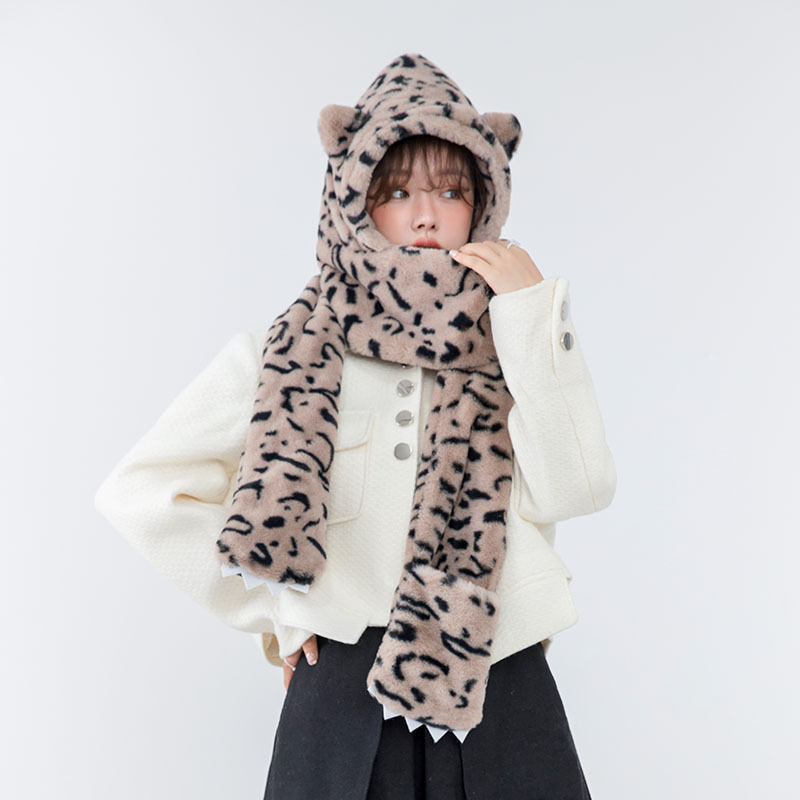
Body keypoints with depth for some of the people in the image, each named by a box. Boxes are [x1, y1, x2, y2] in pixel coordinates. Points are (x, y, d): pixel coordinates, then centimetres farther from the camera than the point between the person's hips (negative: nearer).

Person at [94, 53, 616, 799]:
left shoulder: (514, 339, 4)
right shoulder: (293, 352, -1)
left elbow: (574, 490, -10)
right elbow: (139, 488, -1)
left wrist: (533, 313, -12)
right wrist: (263, 606, -2)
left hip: (498, 690, 2)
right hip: (344, 697, -1)